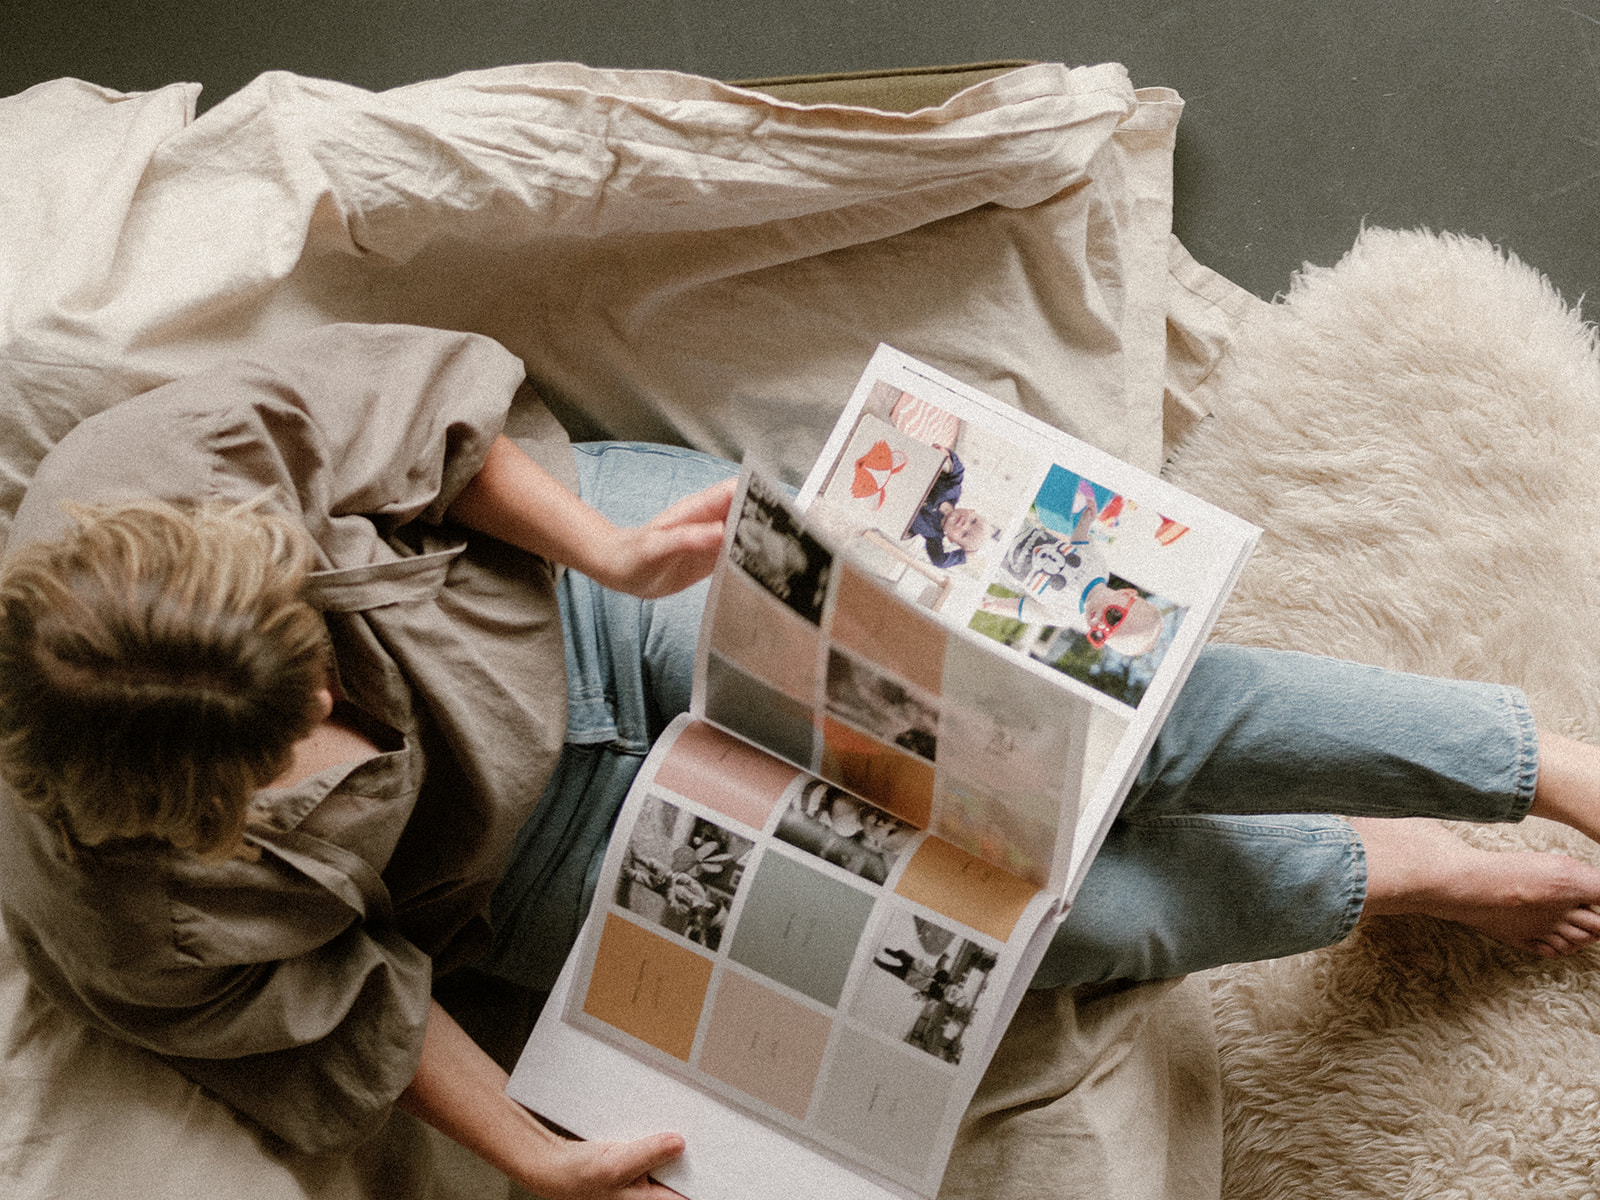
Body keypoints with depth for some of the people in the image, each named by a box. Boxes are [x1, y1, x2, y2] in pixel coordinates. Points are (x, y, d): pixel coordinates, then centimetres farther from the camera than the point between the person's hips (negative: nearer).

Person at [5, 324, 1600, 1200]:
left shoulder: (148, 471, -27)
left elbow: (398, 393, -13)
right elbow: (329, 1007, -9)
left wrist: (593, 540, -20)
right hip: (537, 859, -1)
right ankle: (1388, 871, 20)